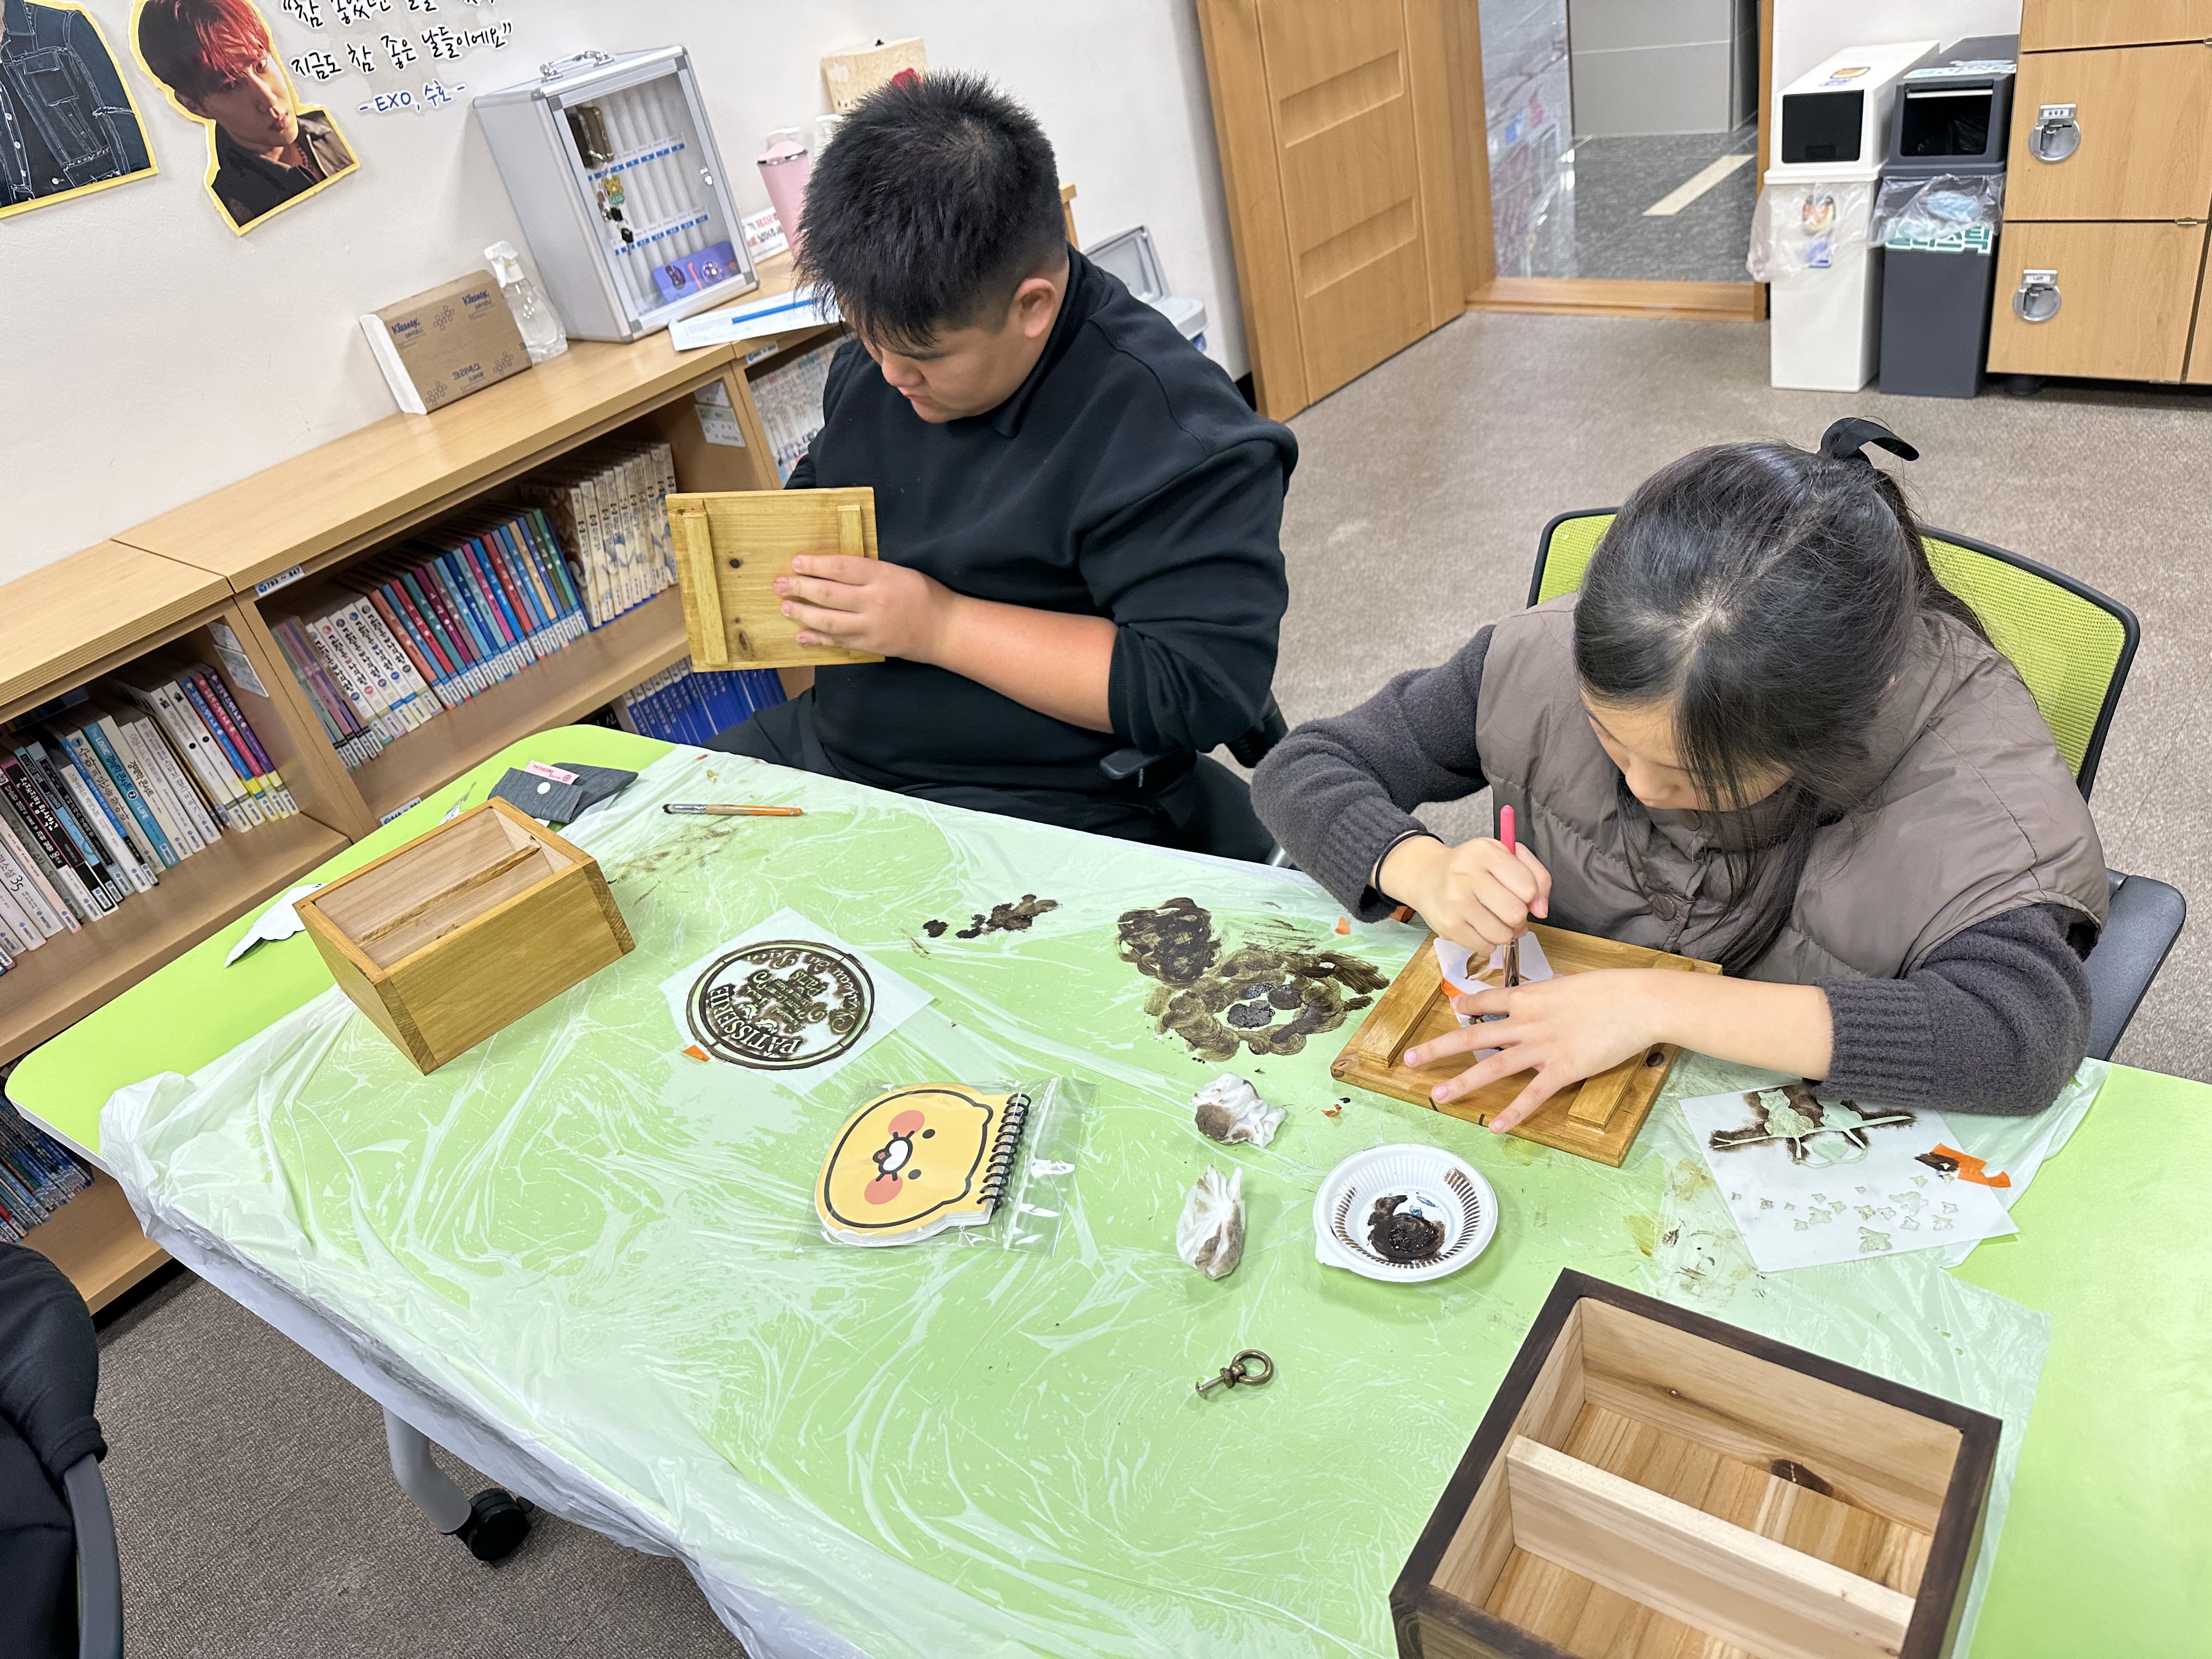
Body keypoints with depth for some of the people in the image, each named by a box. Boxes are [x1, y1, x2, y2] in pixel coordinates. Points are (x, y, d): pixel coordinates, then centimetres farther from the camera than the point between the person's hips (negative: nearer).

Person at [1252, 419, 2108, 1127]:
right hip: (1537, 1087, 1)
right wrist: (1424, 871, -24)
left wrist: (1661, 1002, -33)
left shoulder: (1959, 726, -20)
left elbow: (2030, 1028, -32)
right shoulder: (1555, 658, -14)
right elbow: (1301, 769, -5)